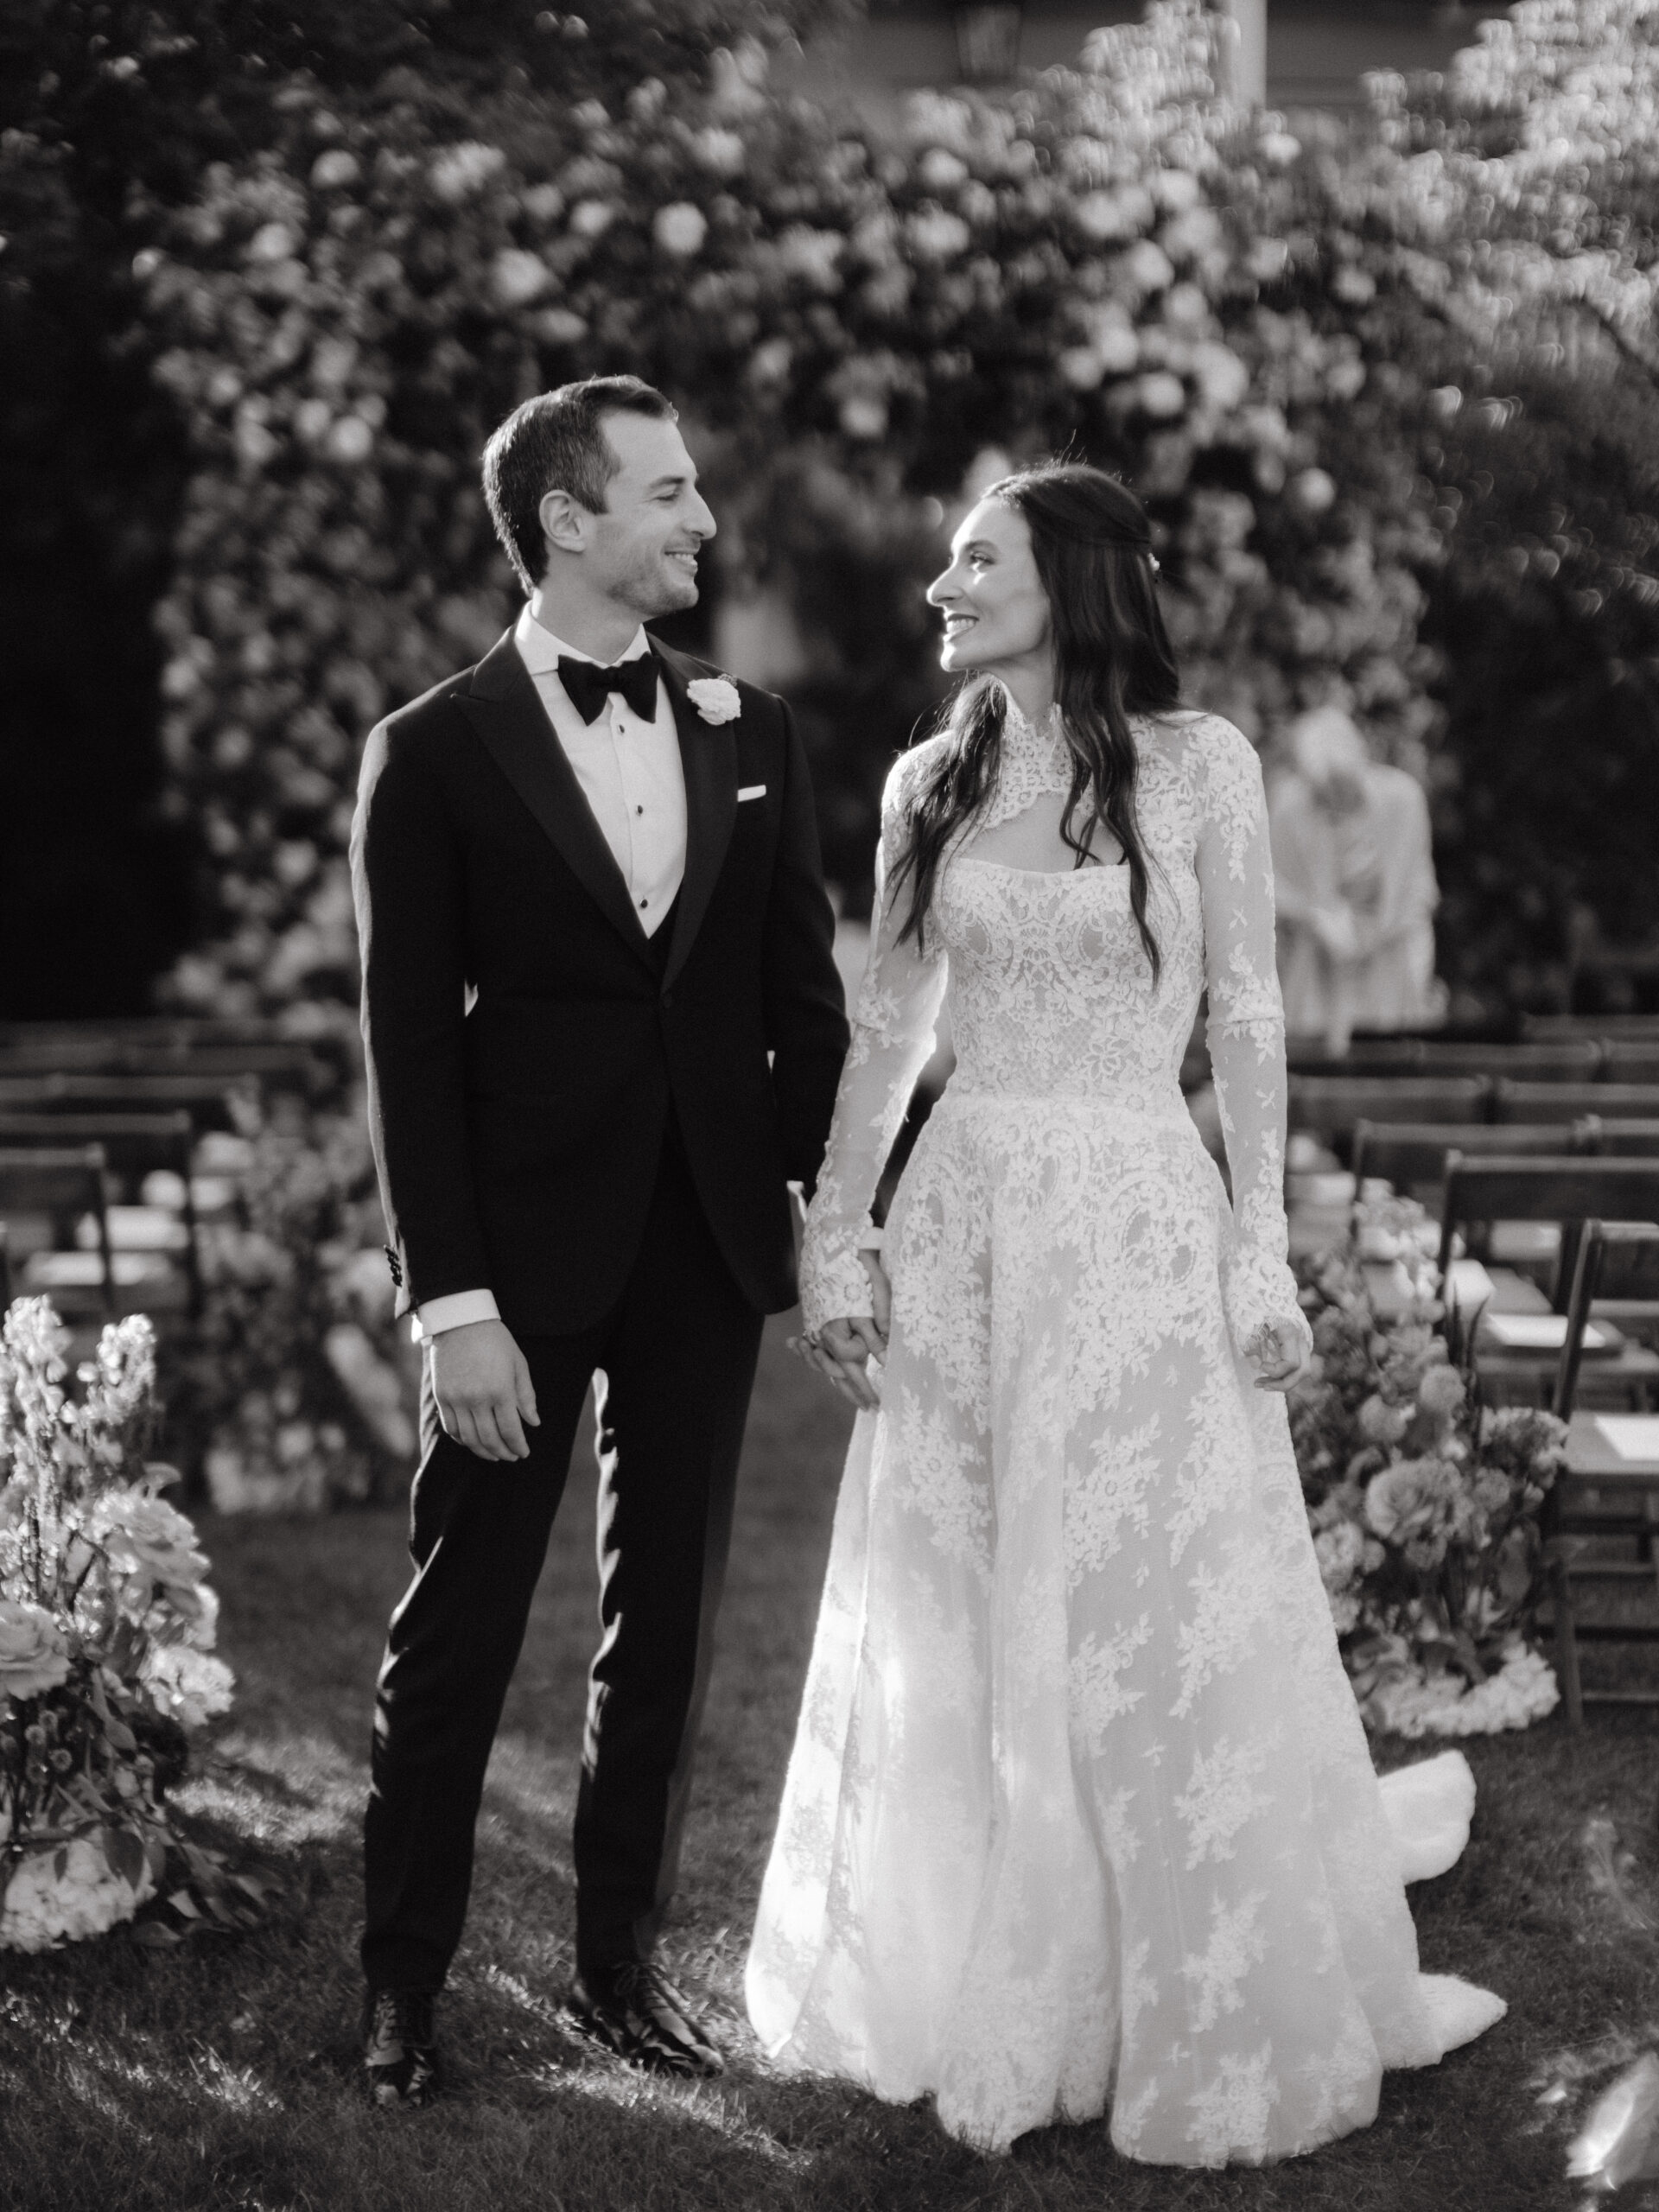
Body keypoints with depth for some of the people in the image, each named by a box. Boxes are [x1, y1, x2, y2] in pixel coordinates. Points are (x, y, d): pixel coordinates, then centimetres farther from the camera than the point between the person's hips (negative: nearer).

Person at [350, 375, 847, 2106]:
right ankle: (403, 1990, 14)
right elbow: (408, 1044, -7)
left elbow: (806, 998, 11)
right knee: (458, 1628, 3)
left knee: (664, 1624, 12)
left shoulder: (749, 735, 8)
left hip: (708, 1245, 4)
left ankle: (620, 1961, 24)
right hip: (523, 1248, -4)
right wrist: (452, 1300, -13)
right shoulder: (435, 754, -5)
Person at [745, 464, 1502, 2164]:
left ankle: (1206, 2021, 16)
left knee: (1165, 1629, 1)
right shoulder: (931, 784, 8)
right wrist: (835, 1242, 5)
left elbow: (1246, 1022, -2)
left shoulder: (1198, 764, -2)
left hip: (1143, 1221, -3)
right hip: (966, 1224, 4)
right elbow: (885, 1033, 11)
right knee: (955, 1635, 8)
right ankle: (969, 1999, 24)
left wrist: (1262, 1248, -7)